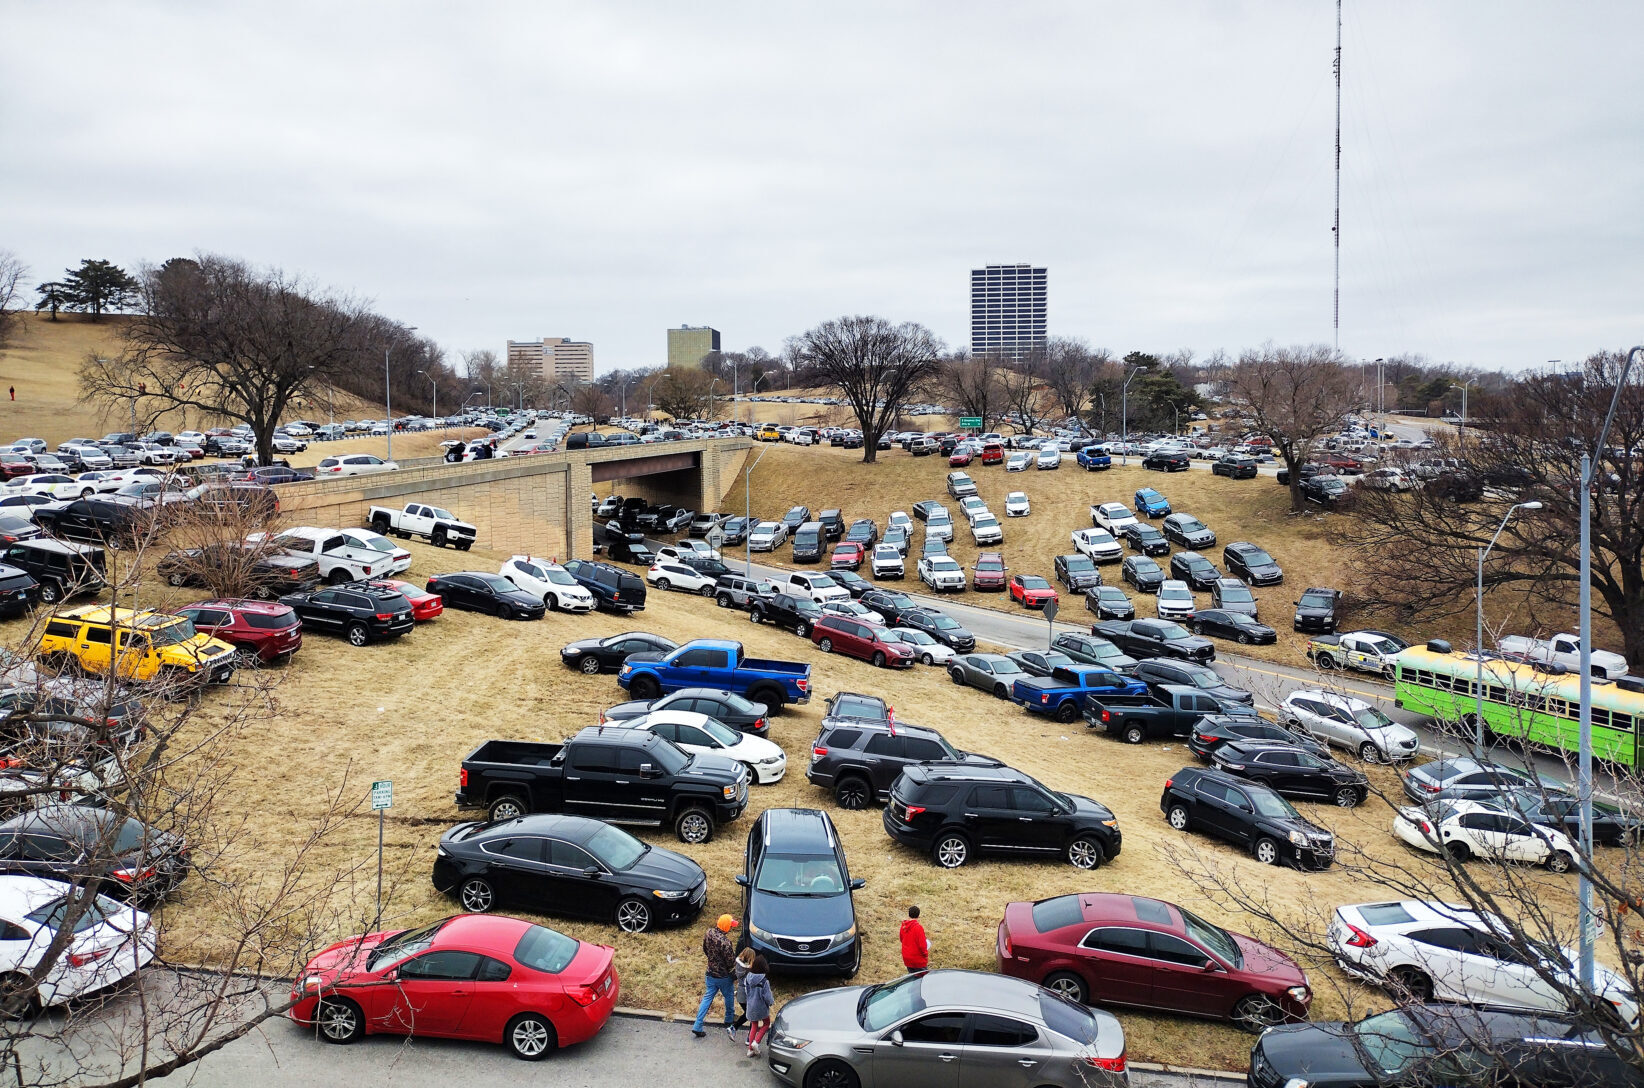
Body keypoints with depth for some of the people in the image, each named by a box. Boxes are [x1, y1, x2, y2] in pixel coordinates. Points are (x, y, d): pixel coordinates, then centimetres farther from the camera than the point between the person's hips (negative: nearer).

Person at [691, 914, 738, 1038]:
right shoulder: (724, 942, -31)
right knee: (729, 997, 19)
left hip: (710, 973, 6)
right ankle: (729, 1022, 38)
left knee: (707, 998, 16)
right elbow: (731, 961, -23)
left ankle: (697, 1026, 12)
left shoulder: (708, 934, -9)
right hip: (723, 976, -6)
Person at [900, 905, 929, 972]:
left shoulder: (903, 926, 0)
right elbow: (922, 944, -19)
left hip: (907, 959, 6)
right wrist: (925, 954, -3)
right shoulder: (918, 927, -21)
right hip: (918, 960, -6)